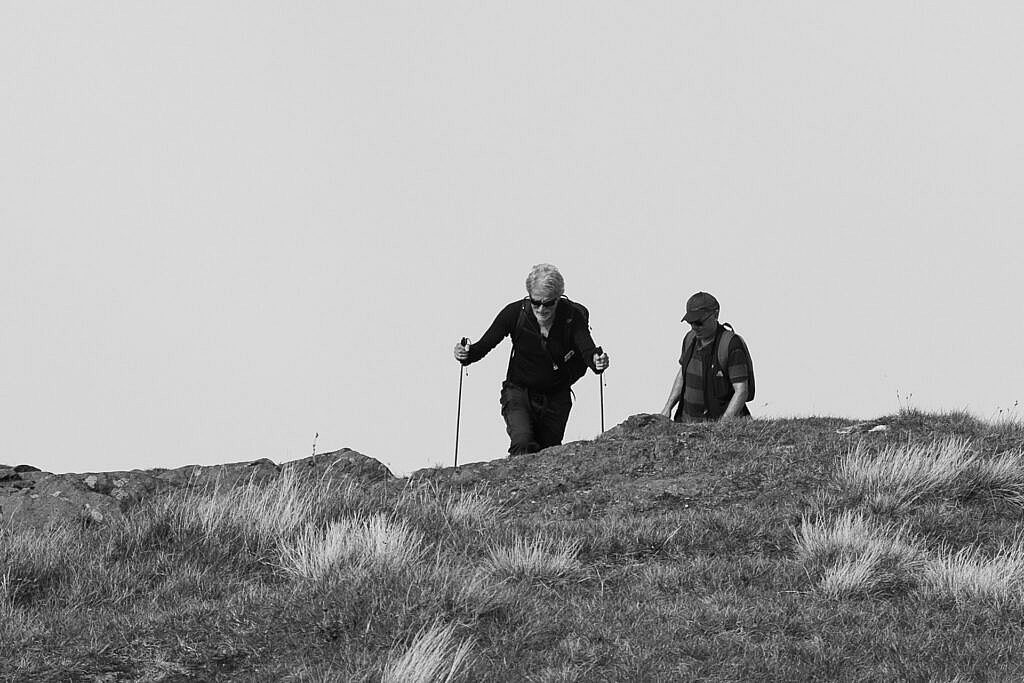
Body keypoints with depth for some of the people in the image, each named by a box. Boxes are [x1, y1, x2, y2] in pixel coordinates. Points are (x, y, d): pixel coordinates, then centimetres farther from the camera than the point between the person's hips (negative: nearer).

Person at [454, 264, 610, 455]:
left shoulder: (572, 316, -15)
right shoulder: (515, 313, -16)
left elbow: (587, 348, -28)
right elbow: (485, 344, -12)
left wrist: (597, 360, -51)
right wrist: (467, 354, -34)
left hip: (557, 398, 2)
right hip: (519, 392, -2)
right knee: (522, 444, -28)